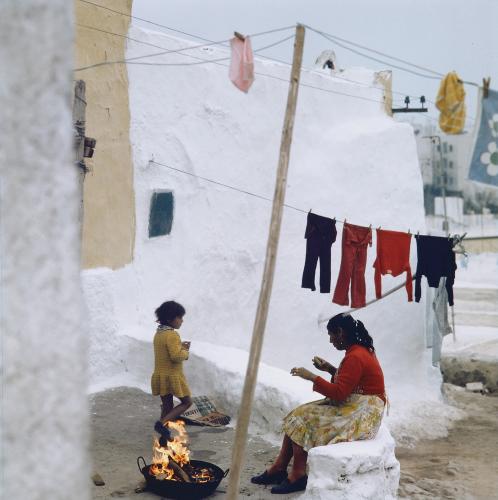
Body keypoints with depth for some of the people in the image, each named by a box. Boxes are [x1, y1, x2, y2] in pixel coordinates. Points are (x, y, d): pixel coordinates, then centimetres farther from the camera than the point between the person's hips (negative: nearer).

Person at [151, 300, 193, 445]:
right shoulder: (172, 335, -20)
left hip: (160, 376, 8)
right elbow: (176, 356, -27)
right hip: (172, 376, -8)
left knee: (167, 406, 15)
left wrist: (181, 346, 7)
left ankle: (164, 439, 19)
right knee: (187, 402, 6)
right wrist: (185, 352, -8)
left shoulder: (158, 333, 9)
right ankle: (162, 423, -8)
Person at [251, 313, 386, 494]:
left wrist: (312, 377, -18)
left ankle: (297, 476, -3)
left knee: (302, 420, -12)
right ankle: (279, 468, 4)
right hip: (352, 405, 10)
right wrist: (330, 369, 9)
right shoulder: (362, 350, 10)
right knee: (299, 416, 3)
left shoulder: (355, 357, -21)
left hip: (359, 414, -10)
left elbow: (338, 393, -23)